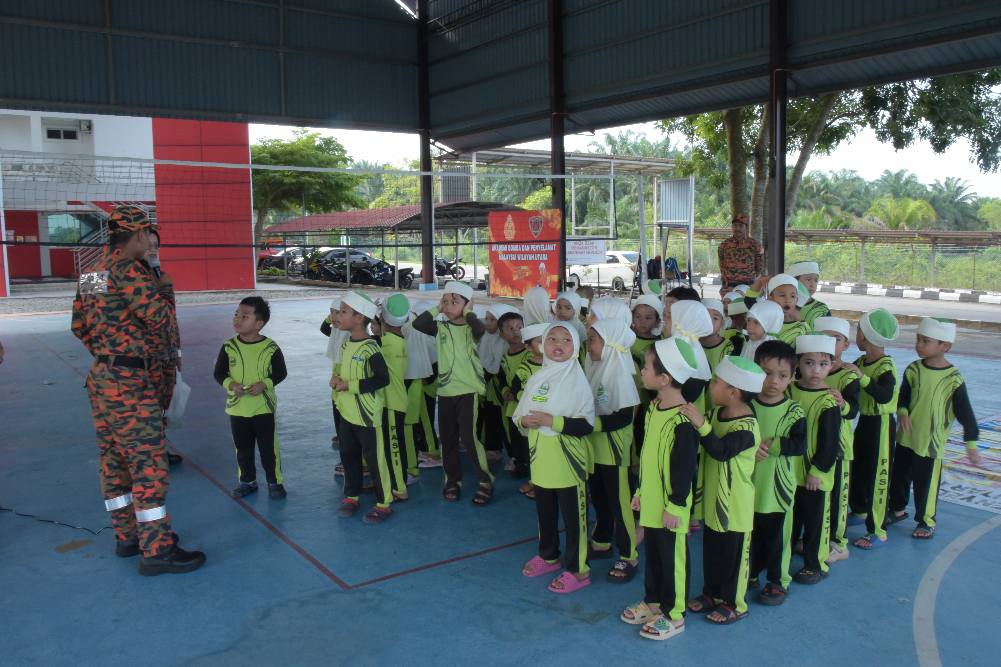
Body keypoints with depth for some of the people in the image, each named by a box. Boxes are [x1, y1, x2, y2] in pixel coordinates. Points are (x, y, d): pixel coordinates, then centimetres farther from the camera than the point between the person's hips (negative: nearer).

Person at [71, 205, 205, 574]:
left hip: (100, 377, 10)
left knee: (114, 459, 15)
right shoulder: (128, 269, -16)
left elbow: (79, 325, 18)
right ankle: (156, 550, -2)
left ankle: (127, 536, 25)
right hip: (128, 380, -10)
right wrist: (159, 290, 0)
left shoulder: (92, 273, 13)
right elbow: (157, 320, -16)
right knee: (148, 462, -6)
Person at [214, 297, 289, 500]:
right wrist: (231, 384, -17)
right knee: (243, 448, 14)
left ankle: (275, 482, 20)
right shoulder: (228, 347, -4)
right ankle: (247, 481, 30)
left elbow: (281, 373, -3)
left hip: (264, 407, -2)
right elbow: (218, 373, 2)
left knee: (269, 447, 5)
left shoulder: (271, 348, -10)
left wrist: (264, 384, -18)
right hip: (237, 407, 3)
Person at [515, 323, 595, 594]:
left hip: (567, 460, -6)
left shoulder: (577, 380, -12)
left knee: (573, 515, 5)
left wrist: (553, 421, -24)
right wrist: (525, 420, -11)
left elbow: (587, 425, -17)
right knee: (545, 511, 20)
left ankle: (577, 569, 18)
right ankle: (548, 556, 39)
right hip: (541, 458, 6)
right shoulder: (536, 378, 5)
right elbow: (518, 414, 11)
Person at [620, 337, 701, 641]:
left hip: (670, 506, -8)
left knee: (672, 558, 8)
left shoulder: (683, 419, -24)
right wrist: (640, 491, 18)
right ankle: (652, 601, 39)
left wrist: (676, 505, -16)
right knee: (652, 553, 21)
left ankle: (673, 615, 24)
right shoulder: (654, 406, 4)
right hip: (651, 501, 8)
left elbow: (685, 467, -20)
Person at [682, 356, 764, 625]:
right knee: (711, 550, 22)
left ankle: (734, 604, 27)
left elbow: (721, 451, -39)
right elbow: (707, 447, 13)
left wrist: (702, 425, -50)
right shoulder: (717, 412, 0)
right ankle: (712, 593, 40)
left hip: (735, 506, -8)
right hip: (713, 500, 8)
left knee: (733, 555, 10)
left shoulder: (746, 427, -26)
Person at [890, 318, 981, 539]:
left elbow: (965, 413, -9)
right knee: (899, 476, 17)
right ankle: (897, 509, 38)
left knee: (926, 483, 6)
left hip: (931, 442, -4)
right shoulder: (914, 369, -4)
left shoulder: (953, 378, -15)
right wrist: (903, 413, -16)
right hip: (906, 438, 4)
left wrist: (971, 445, -7)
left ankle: (927, 522, 25)